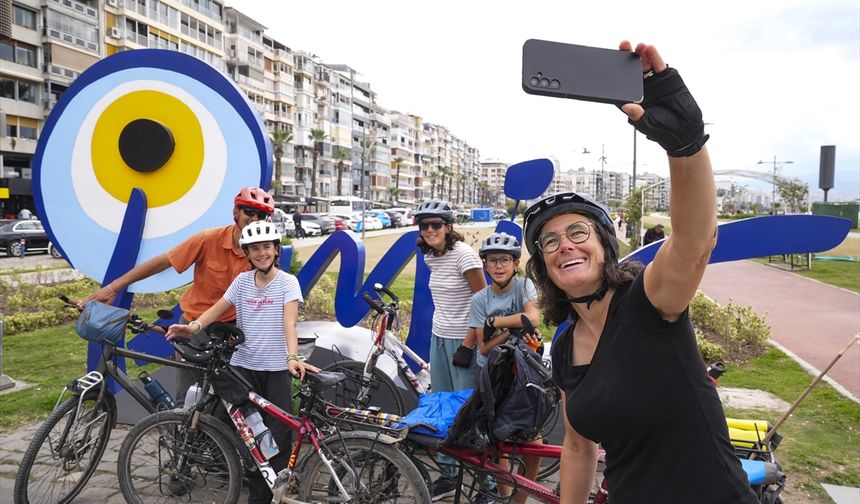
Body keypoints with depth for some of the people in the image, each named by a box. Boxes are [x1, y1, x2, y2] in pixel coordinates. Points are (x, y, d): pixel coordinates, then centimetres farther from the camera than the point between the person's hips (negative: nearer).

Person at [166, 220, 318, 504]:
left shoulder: (287, 282, -5)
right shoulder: (242, 280, 7)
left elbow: (289, 322, -17)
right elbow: (218, 308, 3)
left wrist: (292, 357, -32)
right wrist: (193, 326, -17)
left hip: (277, 368, -3)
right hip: (244, 366, 3)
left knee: (279, 435, -5)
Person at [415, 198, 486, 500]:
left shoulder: (463, 254, -15)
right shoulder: (431, 257, 7)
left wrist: (467, 346, -17)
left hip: (463, 341, -8)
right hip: (438, 338, 8)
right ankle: (447, 475, 24)